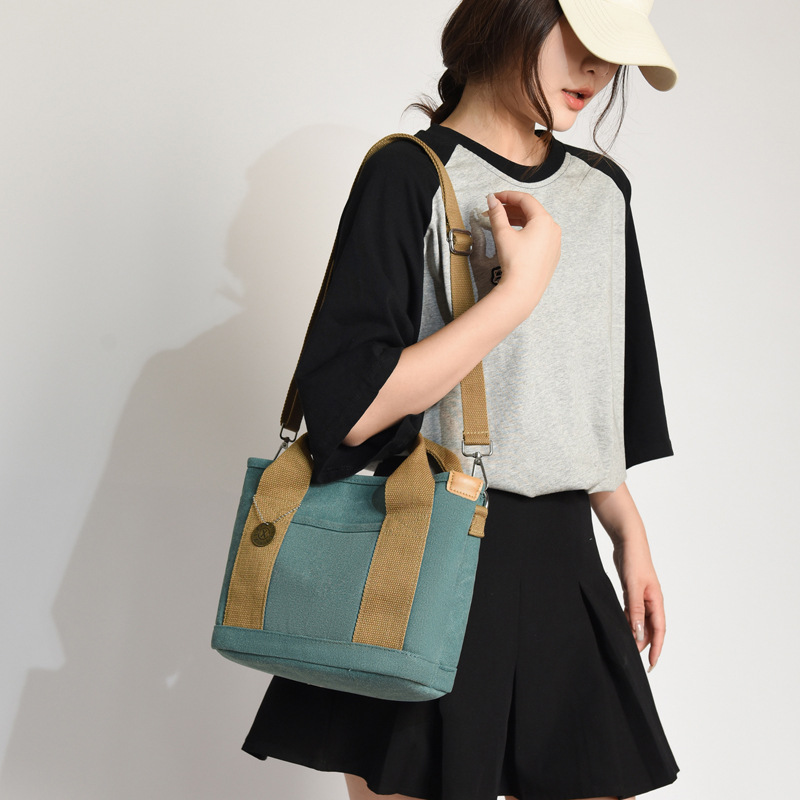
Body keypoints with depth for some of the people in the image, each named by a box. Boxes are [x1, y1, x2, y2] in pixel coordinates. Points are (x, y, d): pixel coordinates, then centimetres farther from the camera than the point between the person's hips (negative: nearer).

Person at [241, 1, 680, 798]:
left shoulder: (604, 189, 11)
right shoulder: (410, 177, -10)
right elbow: (351, 410, -19)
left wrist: (630, 533, 17)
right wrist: (521, 287, -17)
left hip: (563, 558, 6)